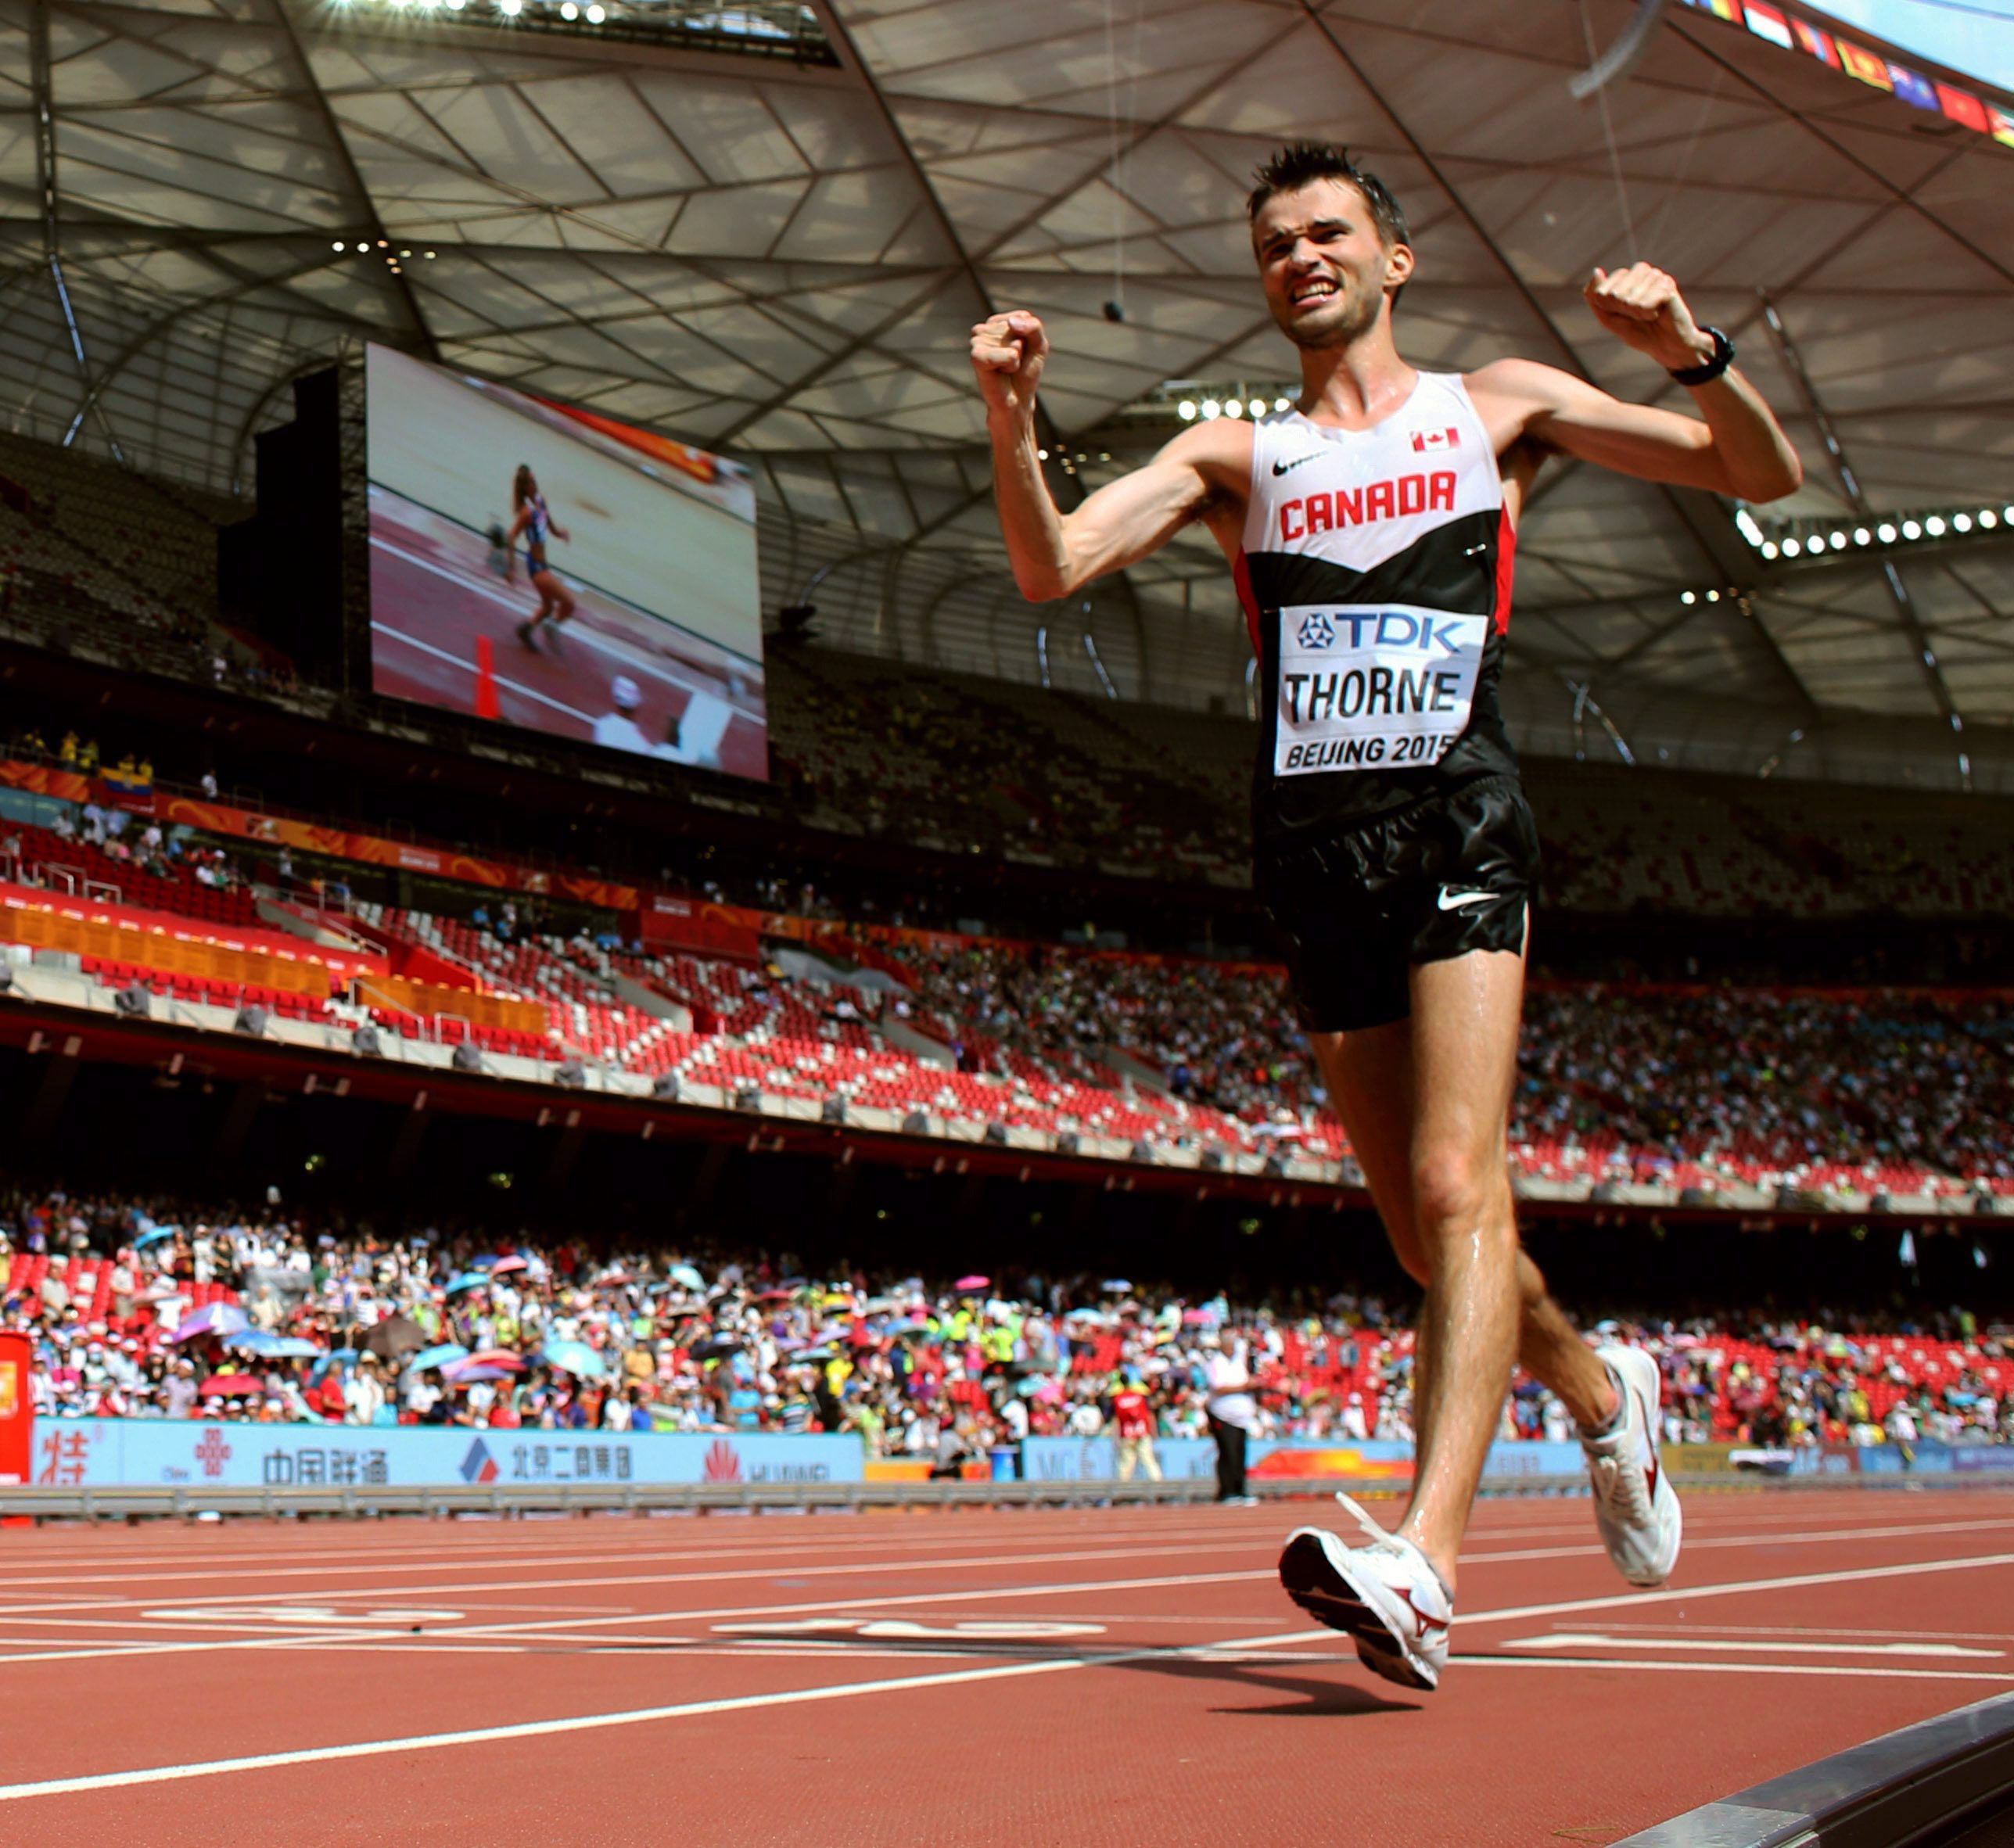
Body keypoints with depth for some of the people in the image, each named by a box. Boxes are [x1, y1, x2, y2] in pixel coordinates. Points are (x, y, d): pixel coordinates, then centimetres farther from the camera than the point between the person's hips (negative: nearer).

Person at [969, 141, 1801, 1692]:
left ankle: (1424, 1565, -30)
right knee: (1430, 1232, 6)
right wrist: (1012, 425, -15)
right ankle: (1605, 1395, 35)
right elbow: (1053, 568, 3)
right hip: (1315, 850, 3)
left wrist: (1695, 350, -7)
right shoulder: (1235, 455, 17)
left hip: (1458, 825, -3)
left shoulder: (1497, 408, 14)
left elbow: (1763, 475, 13)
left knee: (1457, 1189, -20)